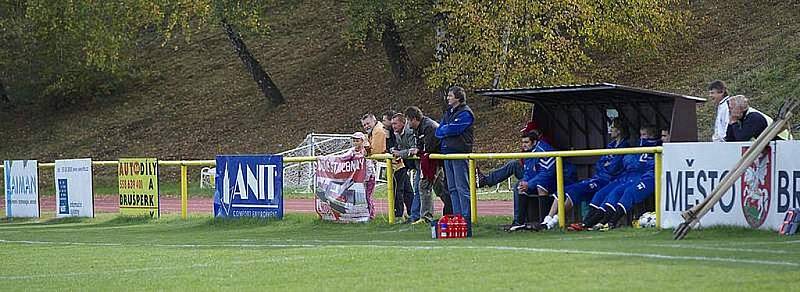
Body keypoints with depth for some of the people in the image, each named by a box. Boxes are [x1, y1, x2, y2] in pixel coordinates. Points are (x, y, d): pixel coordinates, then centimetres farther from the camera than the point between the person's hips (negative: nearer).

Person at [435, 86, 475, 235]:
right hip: (447, 152, 9)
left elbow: (453, 129, -18)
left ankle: (466, 221, -10)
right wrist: (447, 131, -4)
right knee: (452, 188, 9)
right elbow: (439, 132, 16)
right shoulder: (448, 112, 20)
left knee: (462, 188, -10)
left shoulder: (465, 113, -8)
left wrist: (443, 130, 1)